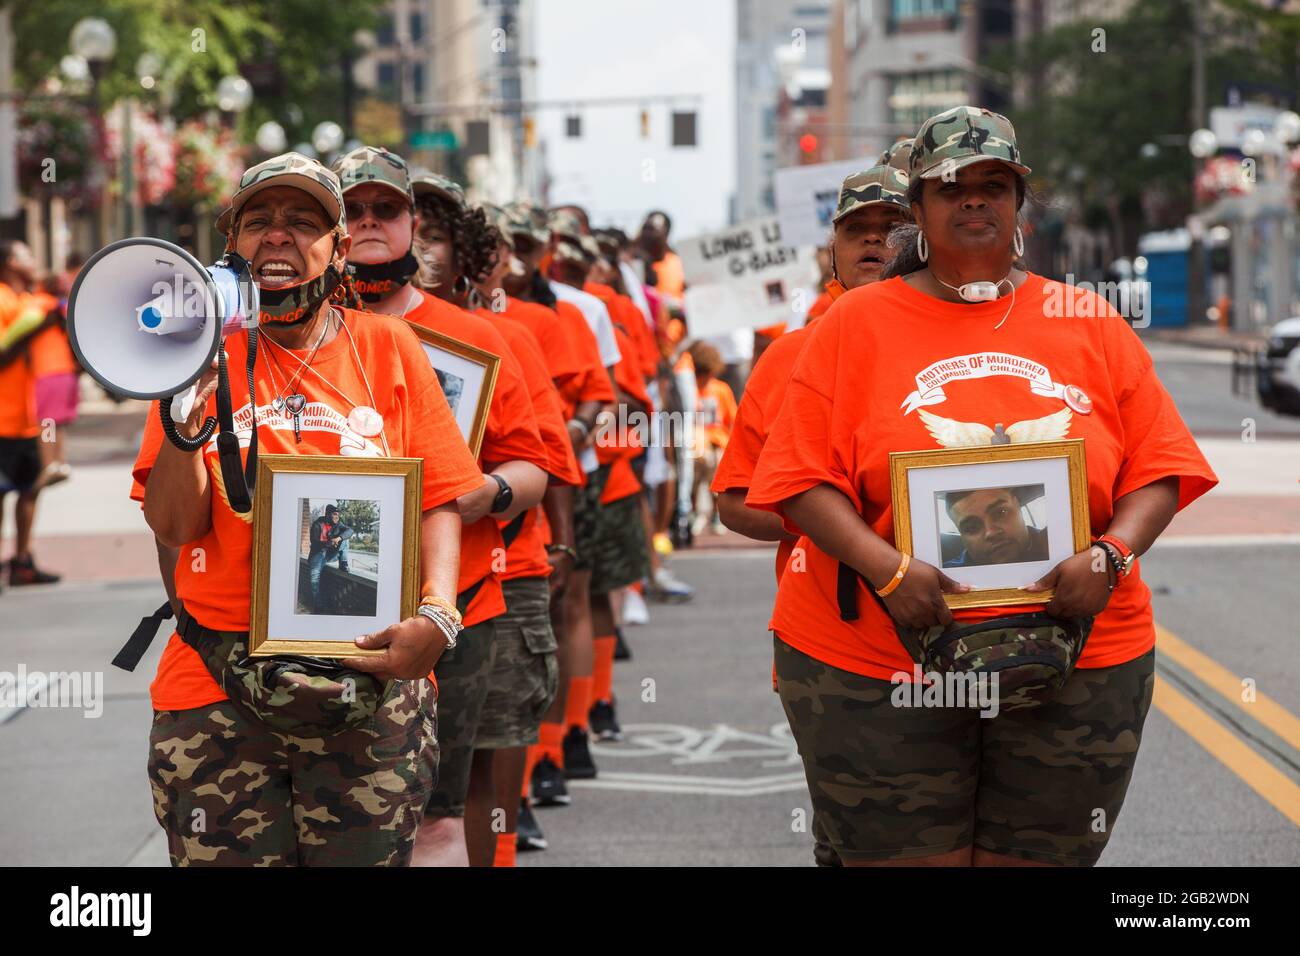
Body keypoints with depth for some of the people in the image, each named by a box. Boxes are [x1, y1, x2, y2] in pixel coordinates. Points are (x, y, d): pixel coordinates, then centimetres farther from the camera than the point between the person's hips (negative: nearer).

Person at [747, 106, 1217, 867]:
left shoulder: (1091, 325, 10)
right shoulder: (858, 321, 5)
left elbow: (1160, 469, 7)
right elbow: (805, 479, -2)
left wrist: (1111, 555, -12)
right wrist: (885, 567, -17)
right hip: (874, 668, -1)